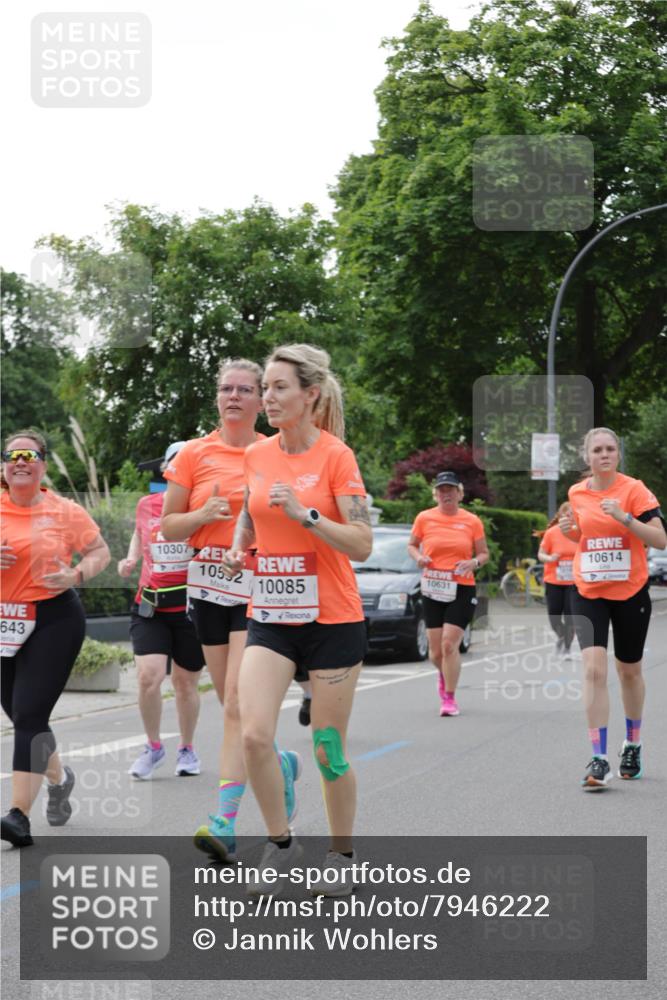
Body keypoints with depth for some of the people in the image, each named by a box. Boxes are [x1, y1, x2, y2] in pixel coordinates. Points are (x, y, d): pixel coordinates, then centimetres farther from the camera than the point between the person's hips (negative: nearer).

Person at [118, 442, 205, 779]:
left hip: (192, 609, -2)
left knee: (185, 683, 8)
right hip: (150, 607, 2)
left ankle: (187, 749, 30)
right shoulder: (147, 505, 4)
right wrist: (130, 559, 9)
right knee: (148, 676, -13)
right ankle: (153, 746, 8)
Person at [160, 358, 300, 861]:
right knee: (234, 705, 9)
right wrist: (205, 513, -12)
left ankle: (225, 823, -18)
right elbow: (168, 526, 6)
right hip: (208, 586, 3)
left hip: (260, 587, -3)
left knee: (238, 704, -15)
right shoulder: (195, 454, 5)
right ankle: (281, 764, 39)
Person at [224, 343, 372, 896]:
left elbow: (362, 544, -15)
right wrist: (238, 549, 4)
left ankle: (342, 855, 23)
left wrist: (304, 513, -25)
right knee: (254, 733, -12)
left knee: (328, 748, 3)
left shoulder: (336, 455, -10)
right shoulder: (257, 455, 5)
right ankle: (281, 842, 9)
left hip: (332, 618, -4)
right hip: (270, 616, 4)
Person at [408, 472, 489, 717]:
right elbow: (412, 544, 15)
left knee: (449, 643, -13)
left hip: (462, 589, -2)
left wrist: (474, 562, -13)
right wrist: (418, 557, -6)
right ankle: (444, 673, 41)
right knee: (436, 651, 5)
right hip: (433, 589, 2)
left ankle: (450, 698, -1)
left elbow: (484, 553, 9)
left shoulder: (472, 521, 1)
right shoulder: (424, 518, 2)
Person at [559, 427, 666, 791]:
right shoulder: (576, 493, 3)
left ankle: (632, 745, 37)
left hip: (630, 593, -2)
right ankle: (599, 760, -14)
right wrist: (570, 530, -1)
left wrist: (624, 517, -26)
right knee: (594, 668, -14)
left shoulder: (634, 489, -9)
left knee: (629, 670, 13)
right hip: (588, 593, 2)